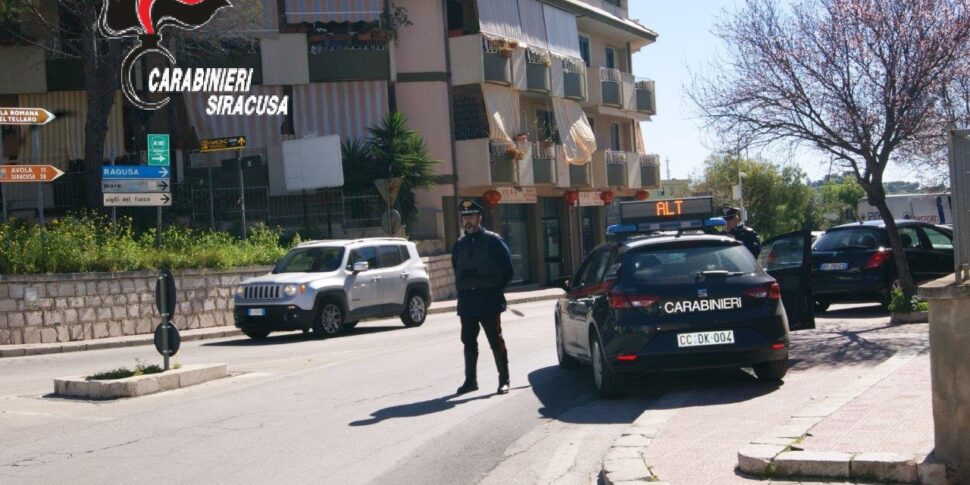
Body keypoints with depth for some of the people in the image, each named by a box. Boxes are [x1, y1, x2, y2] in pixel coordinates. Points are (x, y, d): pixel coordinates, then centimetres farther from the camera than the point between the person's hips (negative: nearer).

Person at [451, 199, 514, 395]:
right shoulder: (459, 244, 12)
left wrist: (496, 290, -3)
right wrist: (463, 290, 10)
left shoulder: (493, 240, -3)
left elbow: (507, 269, -2)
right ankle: (470, 380, 20)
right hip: (466, 302, 5)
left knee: (496, 342, -4)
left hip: (488, 301, -5)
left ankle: (504, 380, 3)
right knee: (468, 342, 10)